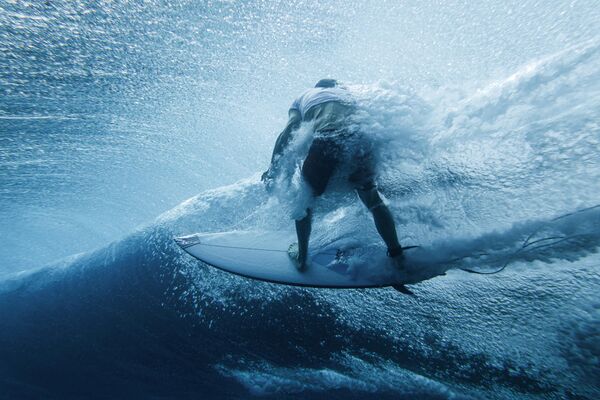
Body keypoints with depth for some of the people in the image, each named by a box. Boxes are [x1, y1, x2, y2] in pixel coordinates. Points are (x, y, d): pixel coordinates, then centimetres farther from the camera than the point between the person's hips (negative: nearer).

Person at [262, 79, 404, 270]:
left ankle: (302, 257, 26)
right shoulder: (347, 92, 38)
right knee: (373, 200, 20)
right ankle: (397, 255, 29)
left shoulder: (304, 96, 30)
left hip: (326, 143, -2)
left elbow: (288, 133, 15)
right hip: (359, 142, 3)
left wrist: (273, 167, 15)